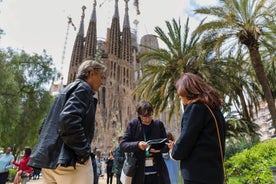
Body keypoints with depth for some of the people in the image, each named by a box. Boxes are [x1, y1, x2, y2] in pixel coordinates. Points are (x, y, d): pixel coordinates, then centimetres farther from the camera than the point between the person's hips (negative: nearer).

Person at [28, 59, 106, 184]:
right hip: (68, 160, -9)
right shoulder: (83, 88, -8)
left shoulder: (67, 90, 20)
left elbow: (45, 125, 20)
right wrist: (83, 151, -16)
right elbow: (68, 120, -25)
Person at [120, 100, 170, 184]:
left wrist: (160, 148, -18)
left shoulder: (159, 124, 2)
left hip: (157, 173, 1)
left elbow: (166, 146, 5)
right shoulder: (132, 125, -2)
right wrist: (137, 145, -23)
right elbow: (122, 145, -6)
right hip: (139, 172, -1)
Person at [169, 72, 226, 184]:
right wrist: (177, 146, 18)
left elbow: (186, 139, -17)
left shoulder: (195, 107, -13)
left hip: (198, 173, -9)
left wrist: (175, 152, 4)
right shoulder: (213, 107, 13)